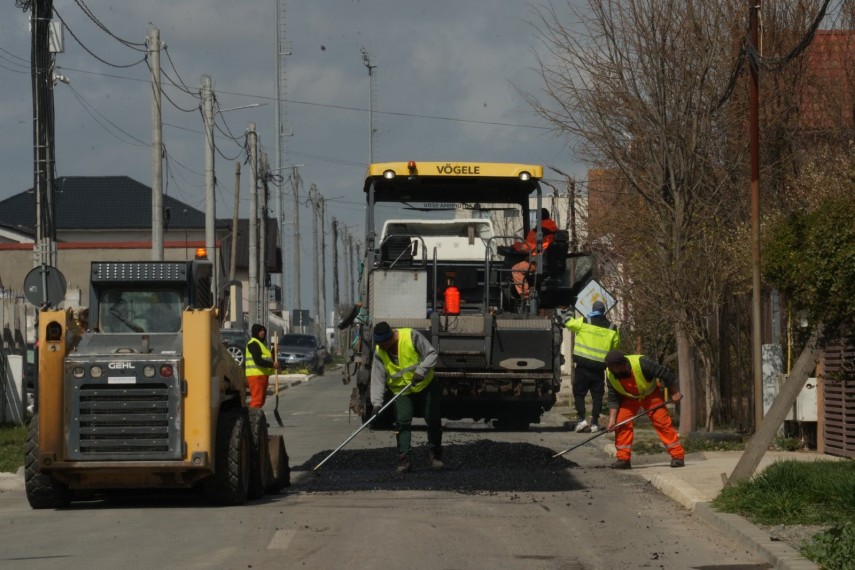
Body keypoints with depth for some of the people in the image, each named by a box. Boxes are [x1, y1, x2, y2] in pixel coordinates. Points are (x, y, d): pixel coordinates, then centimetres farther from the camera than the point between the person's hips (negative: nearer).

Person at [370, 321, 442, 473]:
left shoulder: (412, 336, -19)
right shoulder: (379, 352, -8)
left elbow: (432, 354, -17)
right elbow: (377, 378, -12)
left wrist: (421, 370, -32)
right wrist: (377, 402, -22)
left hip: (425, 386, -2)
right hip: (401, 391, 2)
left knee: (433, 421, 4)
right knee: (402, 422, -15)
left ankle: (436, 456, 22)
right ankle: (404, 459, -16)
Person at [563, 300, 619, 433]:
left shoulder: (583, 322, -4)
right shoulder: (612, 328, 5)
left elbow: (568, 322, 9)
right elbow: (615, 345, 13)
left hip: (583, 365, -2)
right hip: (599, 367, 2)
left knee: (579, 393, 5)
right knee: (597, 395, 8)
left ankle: (582, 419, -9)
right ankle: (594, 423, 6)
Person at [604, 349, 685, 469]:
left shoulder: (641, 363, -36)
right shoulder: (611, 375, -23)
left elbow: (665, 373, -26)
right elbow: (613, 399, -13)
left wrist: (675, 393, -16)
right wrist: (612, 419, -22)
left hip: (651, 393, -3)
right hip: (628, 397, 3)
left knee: (662, 421, -11)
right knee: (621, 423, -12)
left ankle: (678, 456, -6)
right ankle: (623, 459, -4)